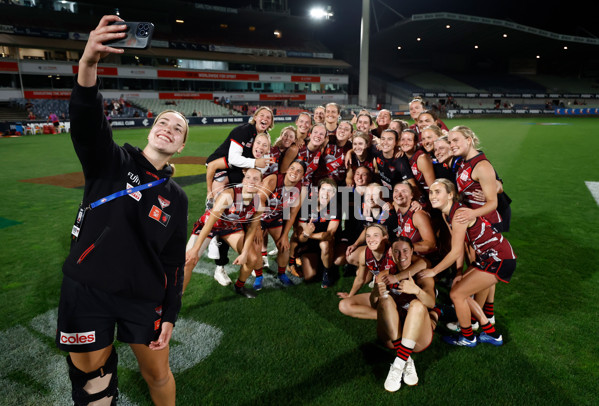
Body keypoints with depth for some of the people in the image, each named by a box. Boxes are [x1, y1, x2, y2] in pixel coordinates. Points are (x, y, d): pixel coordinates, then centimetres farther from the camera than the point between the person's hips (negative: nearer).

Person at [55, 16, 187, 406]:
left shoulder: (176, 198, 4)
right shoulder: (112, 162, -3)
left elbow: (174, 261, 5)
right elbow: (87, 123, -24)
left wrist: (170, 314, 2)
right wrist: (88, 65, -42)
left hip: (145, 298, 2)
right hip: (86, 290, -1)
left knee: (158, 374, 12)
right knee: (89, 372, 10)